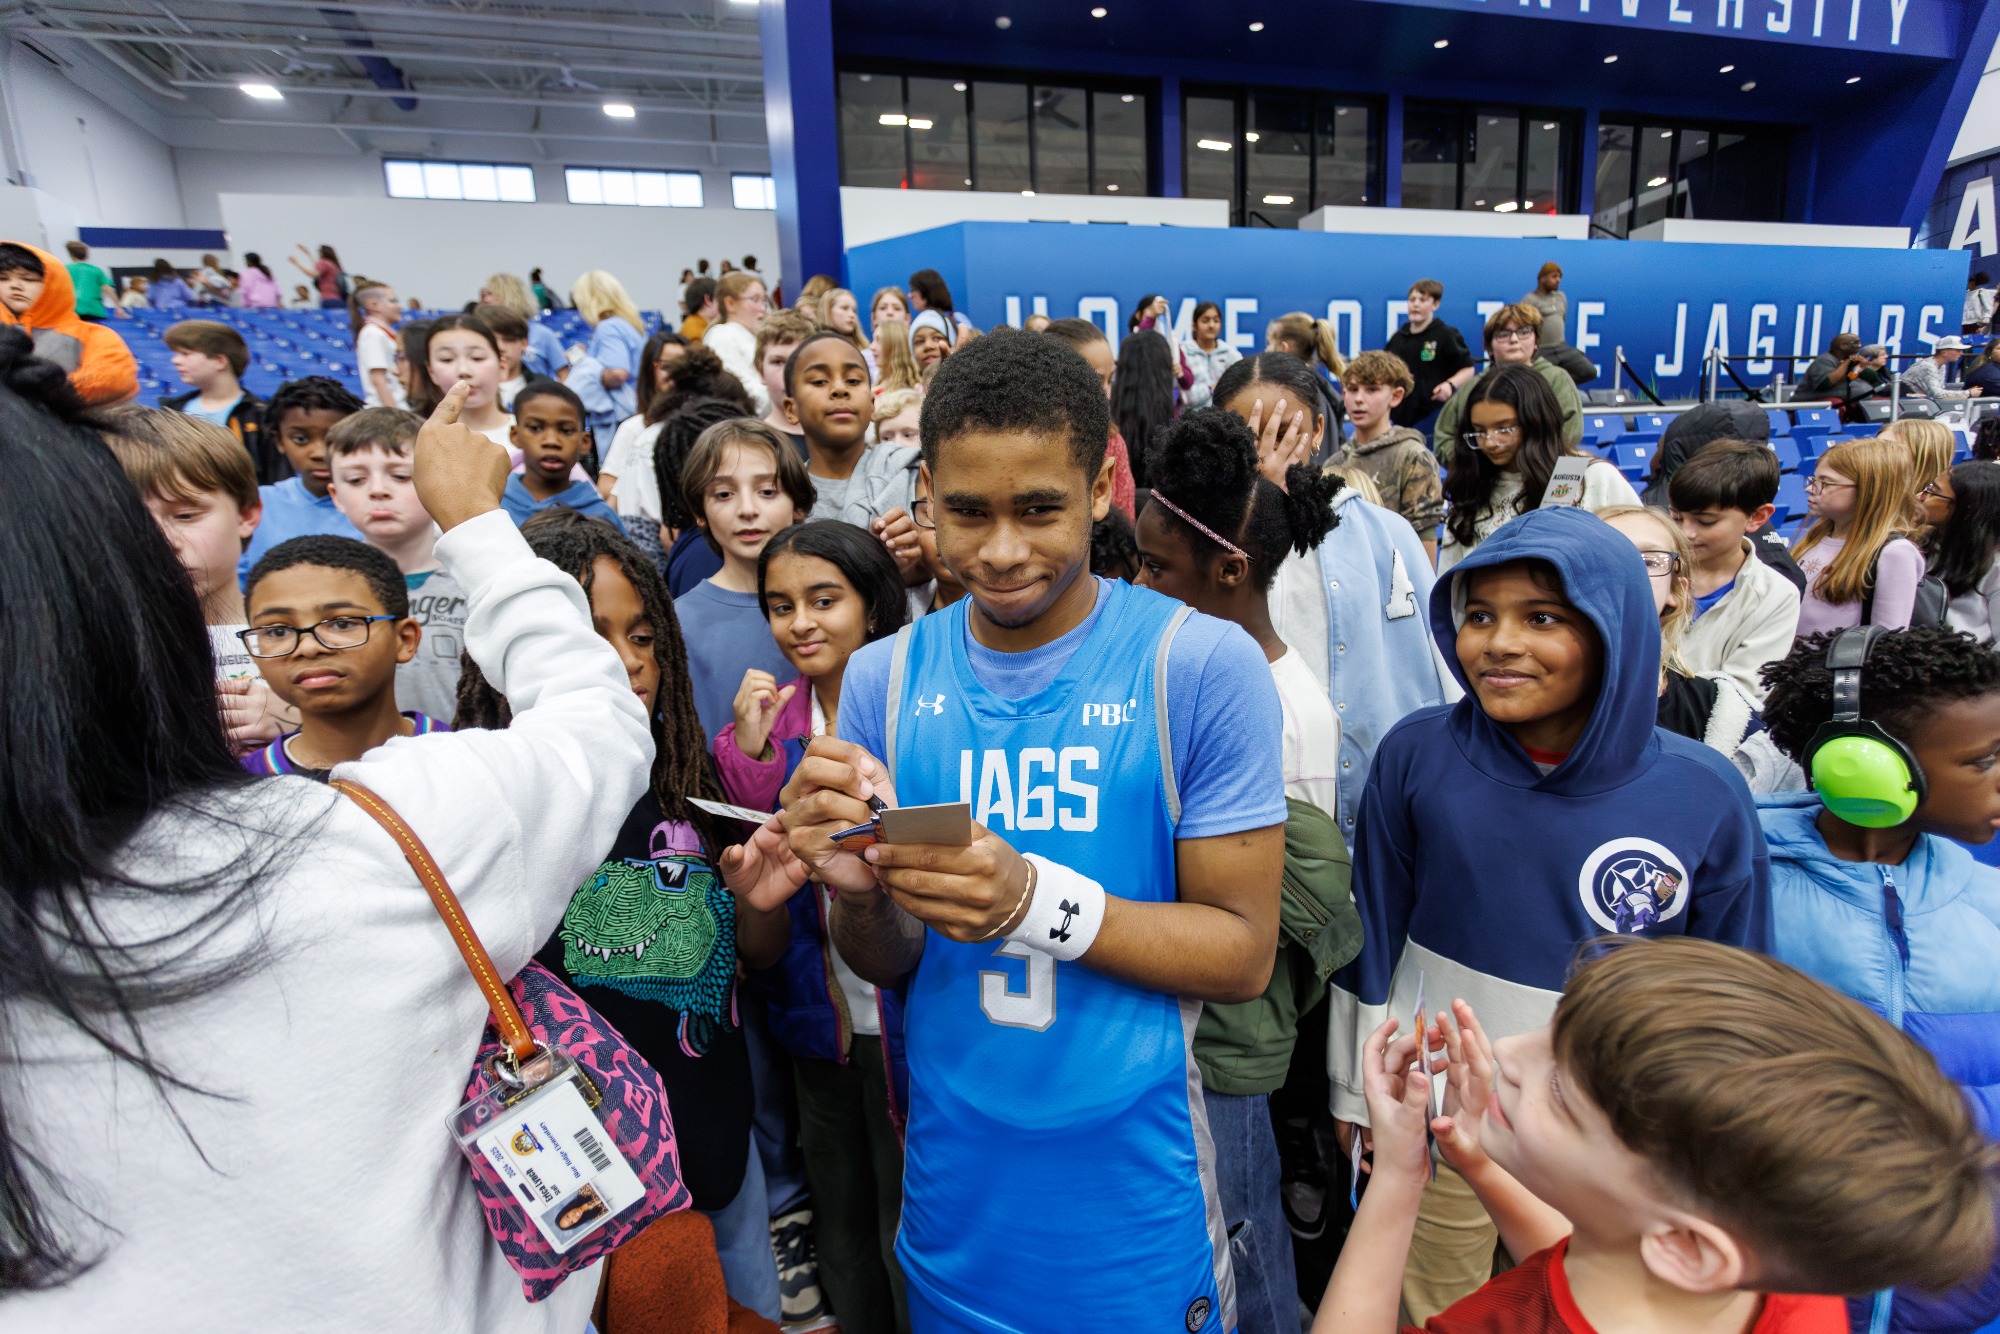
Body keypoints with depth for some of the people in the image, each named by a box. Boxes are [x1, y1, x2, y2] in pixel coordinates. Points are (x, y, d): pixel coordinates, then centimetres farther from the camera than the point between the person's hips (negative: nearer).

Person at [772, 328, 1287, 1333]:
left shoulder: (1203, 665, -15)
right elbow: (885, 965, 1)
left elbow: (1243, 952, -12)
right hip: (951, 1193, 3)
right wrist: (860, 892, -22)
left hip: (1136, 1193, -2)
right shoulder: (884, 679, -5)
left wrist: (1033, 898, -27)